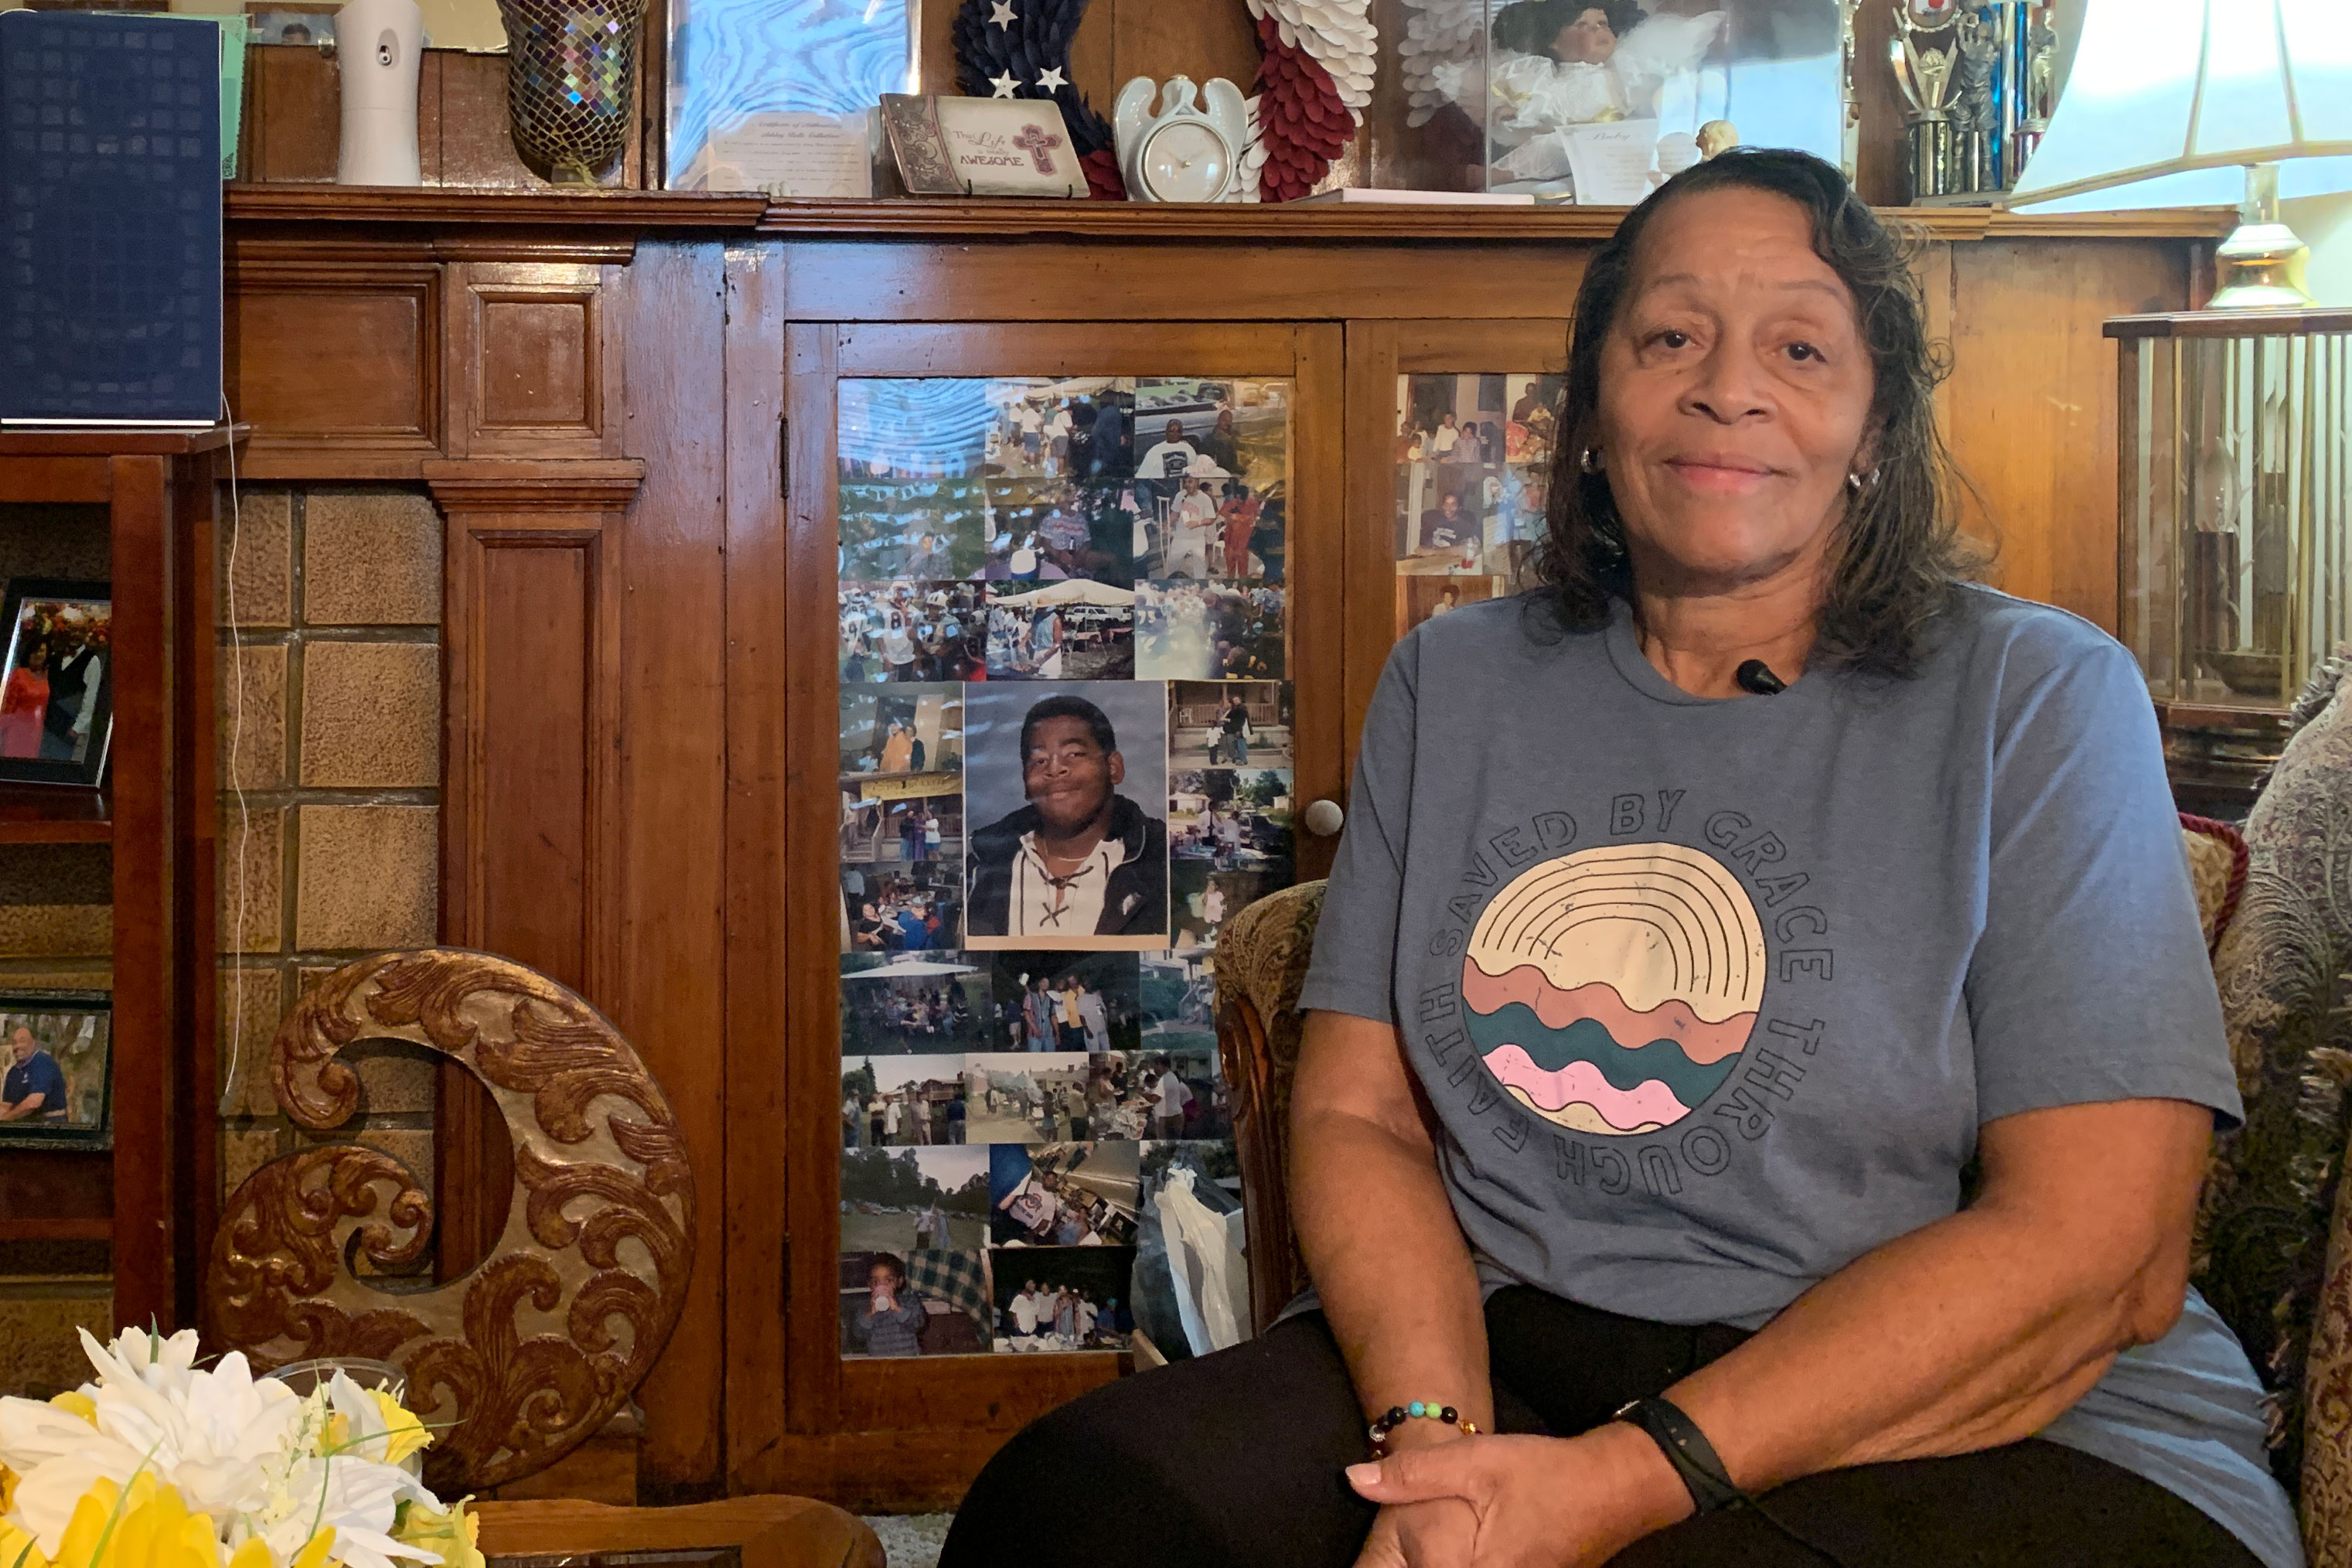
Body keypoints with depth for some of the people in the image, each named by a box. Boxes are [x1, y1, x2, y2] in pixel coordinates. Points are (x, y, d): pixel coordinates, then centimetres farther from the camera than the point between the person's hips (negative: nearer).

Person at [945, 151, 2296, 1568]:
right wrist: (1434, 1439, -14)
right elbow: (1356, 1109, 8)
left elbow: (2095, 1255, -10)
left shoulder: (2035, 697, -1)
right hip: (1507, 1355, 4)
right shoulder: (1454, 684, 13)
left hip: (2004, 1430, -3)